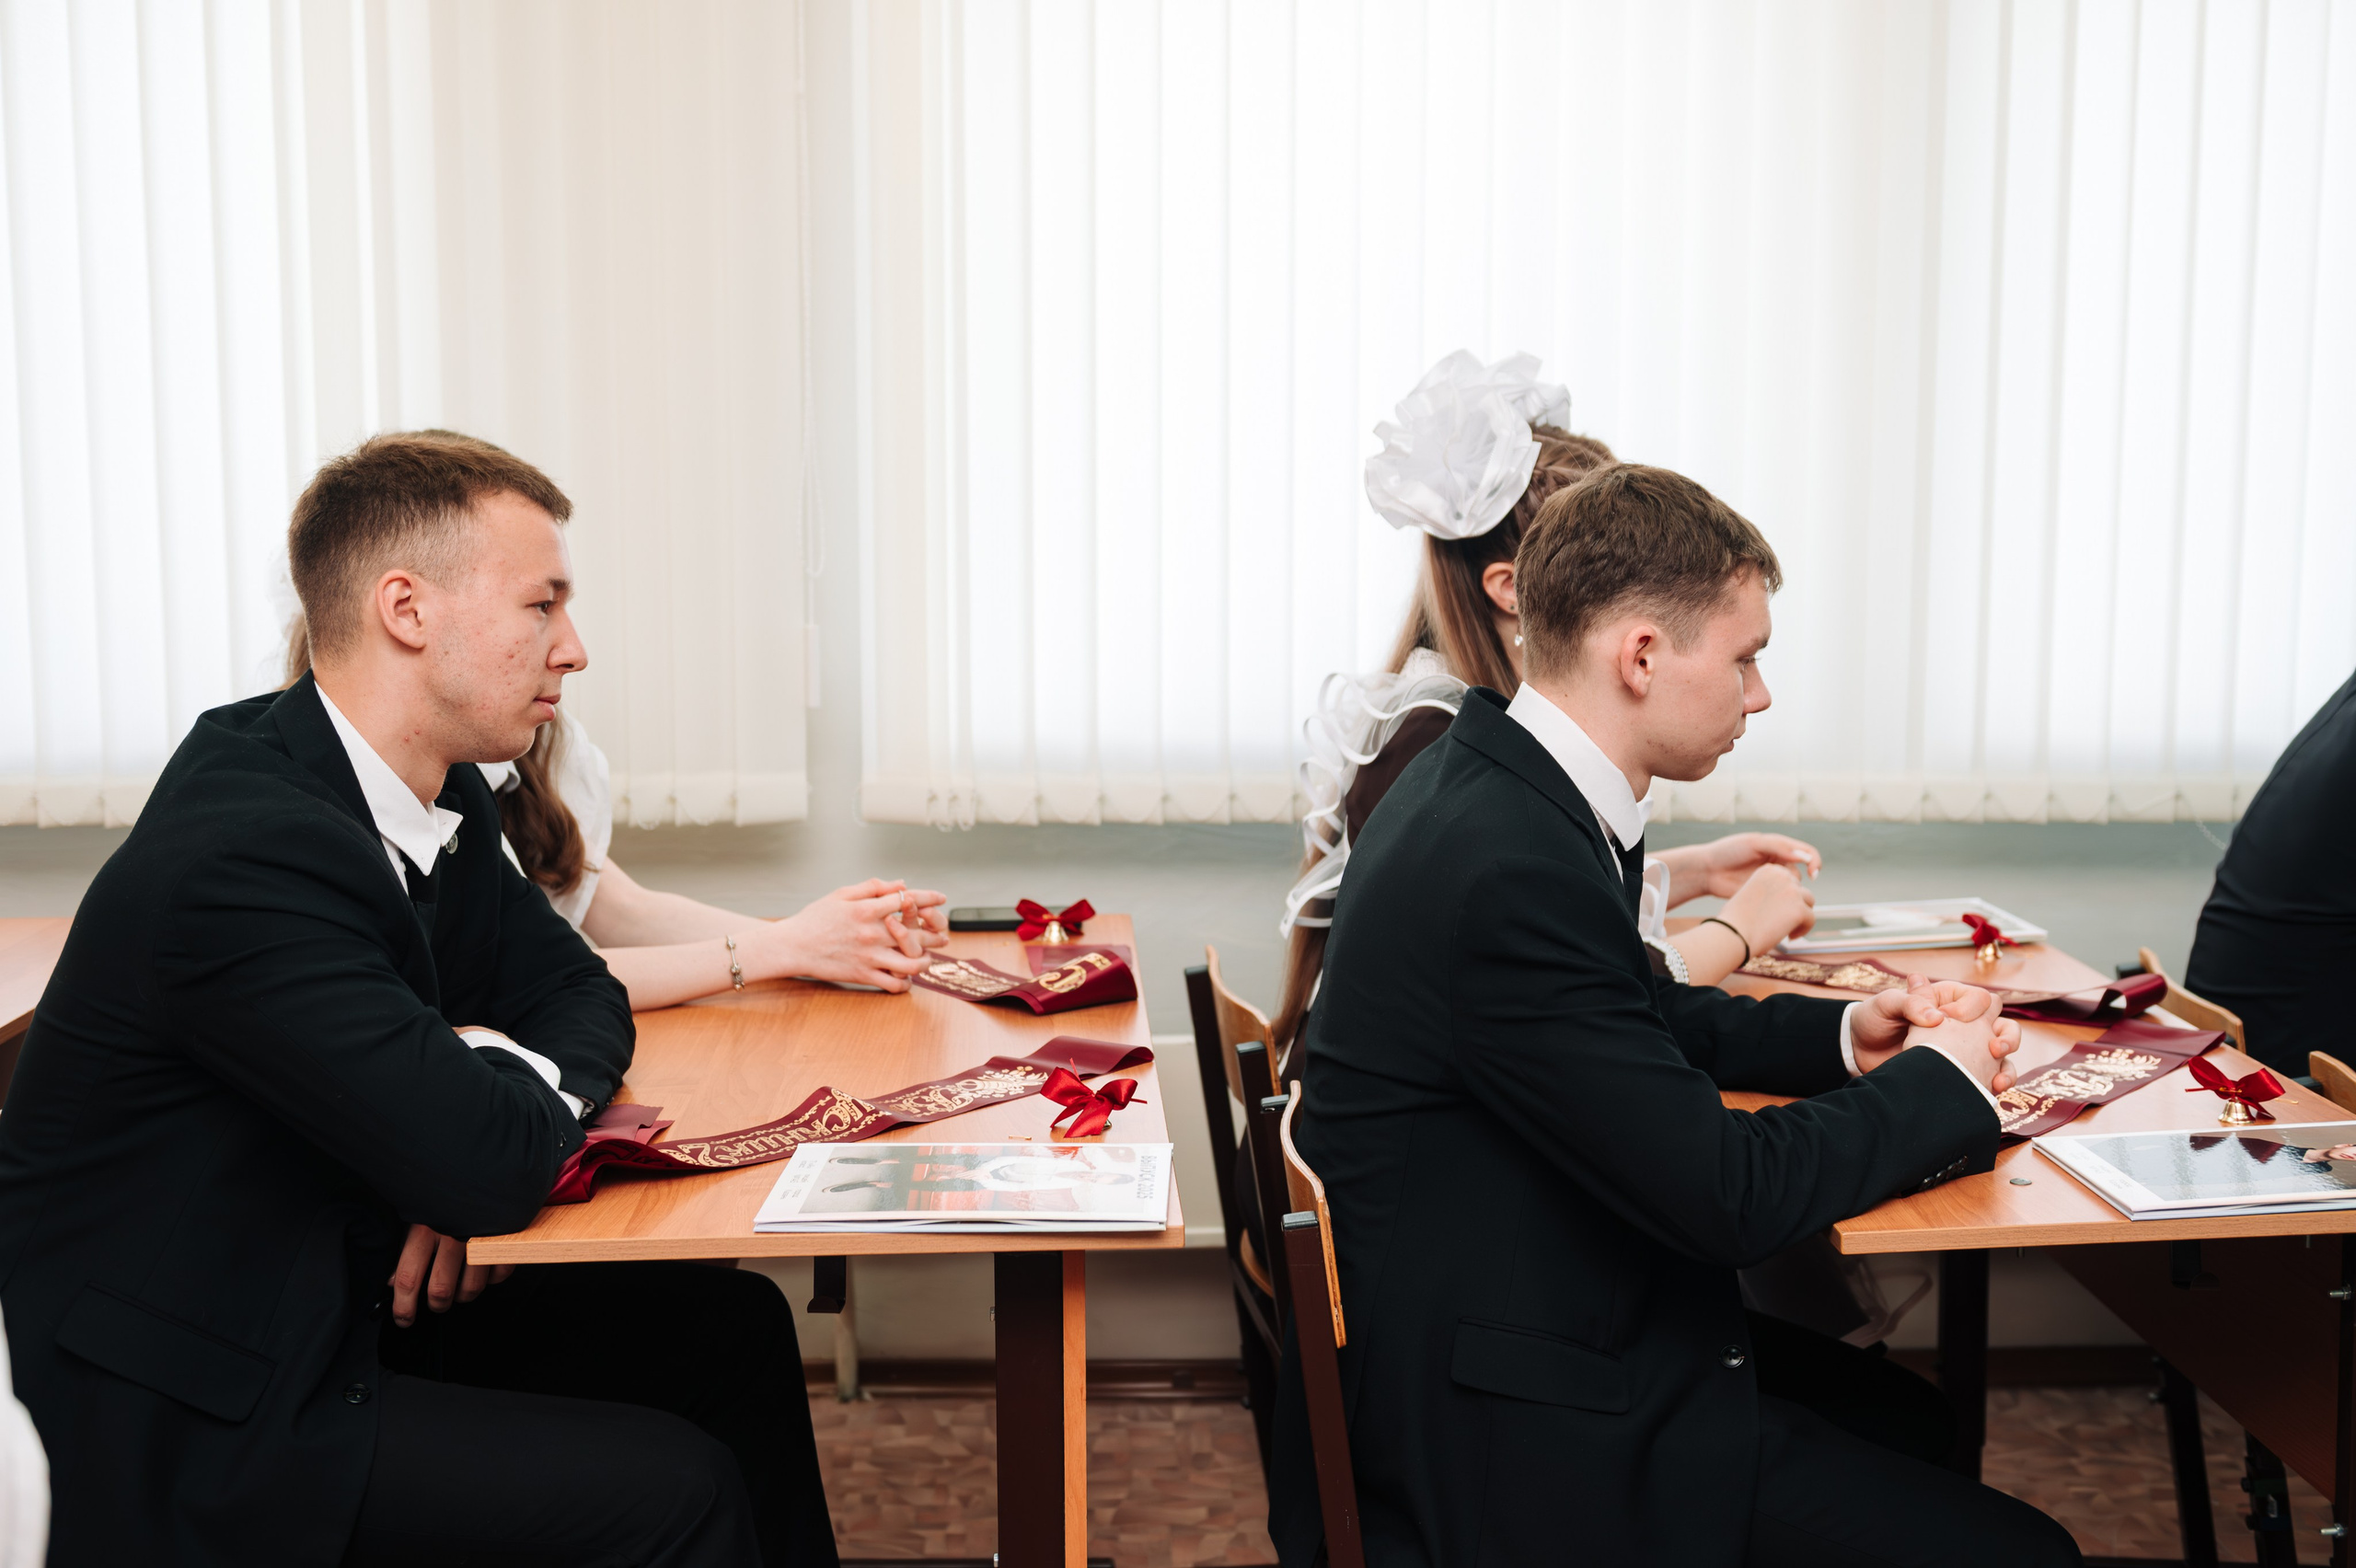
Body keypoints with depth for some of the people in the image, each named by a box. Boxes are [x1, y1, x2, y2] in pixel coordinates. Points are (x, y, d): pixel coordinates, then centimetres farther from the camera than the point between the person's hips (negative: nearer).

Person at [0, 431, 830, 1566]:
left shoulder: (440, 808, 1)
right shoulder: (247, 853, -27)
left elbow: (581, 995, 11)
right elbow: (489, 1163, -30)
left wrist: (492, 1125, -10)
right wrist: (523, 1080, -8)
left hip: (342, 1291, 9)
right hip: (173, 1420, -9)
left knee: (728, 1331, 6)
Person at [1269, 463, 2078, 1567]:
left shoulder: (1484, 783, 4)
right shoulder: (1511, 871, -28)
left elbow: (1635, 1018, 20)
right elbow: (1728, 1193, -24)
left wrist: (1843, 1036, 7)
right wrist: (1939, 1081, -8)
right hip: (1508, 1443, -10)